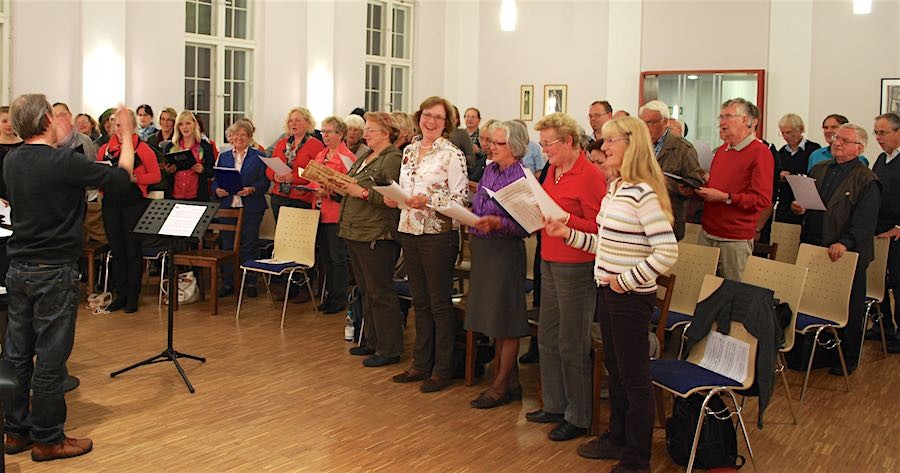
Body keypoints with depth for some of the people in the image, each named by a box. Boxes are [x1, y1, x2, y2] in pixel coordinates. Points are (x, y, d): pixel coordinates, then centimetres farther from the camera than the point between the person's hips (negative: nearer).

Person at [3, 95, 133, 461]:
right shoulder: (63, 162, -18)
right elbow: (121, 179, -13)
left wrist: (58, 142, 31)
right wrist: (127, 135, -3)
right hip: (54, 271, -7)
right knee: (50, 357, 2)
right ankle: (48, 439, 11)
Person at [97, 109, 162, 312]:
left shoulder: (142, 149, 0)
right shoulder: (105, 149, 11)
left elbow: (155, 175, -4)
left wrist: (134, 178, -16)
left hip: (134, 203, -4)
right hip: (111, 204, 4)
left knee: (133, 251, 0)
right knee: (116, 251, 9)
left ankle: (133, 296, 9)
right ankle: (120, 294, 19)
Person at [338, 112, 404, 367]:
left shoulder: (393, 159, -12)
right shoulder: (365, 158, 17)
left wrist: (363, 193, -22)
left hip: (377, 236, -10)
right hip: (355, 232, 10)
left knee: (380, 293, -4)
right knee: (366, 291, 17)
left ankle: (389, 349, 4)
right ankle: (373, 342, 28)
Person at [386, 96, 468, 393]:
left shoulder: (452, 154, -9)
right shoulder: (409, 151, 12)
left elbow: (461, 198, -13)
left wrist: (429, 201, -24)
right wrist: (394, 199, -1)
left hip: (438, 233, -7)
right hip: (409, 231, 7)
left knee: (439, 303, 2)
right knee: (419, 301, 14)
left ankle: (442, 369, 13)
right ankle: (421, 364, 25)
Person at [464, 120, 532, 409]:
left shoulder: (521, 177, -12)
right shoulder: (490, 170, 10)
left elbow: (524, 226, -15)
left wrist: (496, 224, -28)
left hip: (505, 250, -8)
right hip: (482, 247, 8)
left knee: (506, 319, 0)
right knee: (491, 315, 13)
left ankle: (502, 385, 9)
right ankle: (509, 378, 24)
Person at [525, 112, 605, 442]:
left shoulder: (590, 176, -14)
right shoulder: (553, 170, 12)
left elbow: (598, 227, -15)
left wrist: (564, 219, -25)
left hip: (576, 266, -9)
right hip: (550, 262, 9)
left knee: (572, 344, 0)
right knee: (548, 337, 14)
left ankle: (579, 417, 13)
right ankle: (554, 405, 29)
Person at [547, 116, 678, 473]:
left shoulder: (642, 193, -20)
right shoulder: (614, 188, 9)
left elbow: (667, 252, -24)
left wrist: (627, 280, -19)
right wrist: (569, 234, 8)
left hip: (631, 297, -9)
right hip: (608, 293, 9)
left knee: (634, 378, 2)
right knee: (615, 370, 21)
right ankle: (617, 439, 37)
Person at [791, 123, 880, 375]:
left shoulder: (867, 180, -8)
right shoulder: (818, 169, 13)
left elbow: (865, 221, -16)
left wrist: (845, 243, -29)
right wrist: (798, 208, -2)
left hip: (848, 254, -6)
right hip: (812, 249, 6)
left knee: (849, 309, 5)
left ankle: (846, 359, 19)